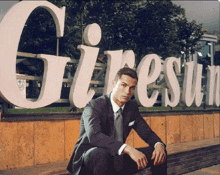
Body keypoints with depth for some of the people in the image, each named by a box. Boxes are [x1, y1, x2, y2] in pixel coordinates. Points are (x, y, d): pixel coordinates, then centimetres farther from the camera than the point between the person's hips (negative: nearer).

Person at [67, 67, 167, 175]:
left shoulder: (132, 107, 4)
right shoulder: (94, 106, -18)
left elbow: (146, 132, 5)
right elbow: (94, 136, -35)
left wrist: (159, 145, -20)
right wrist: (127, 149, -47)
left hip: (118, 160, 6)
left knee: (159, 153, -7)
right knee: (103, 153, -40)